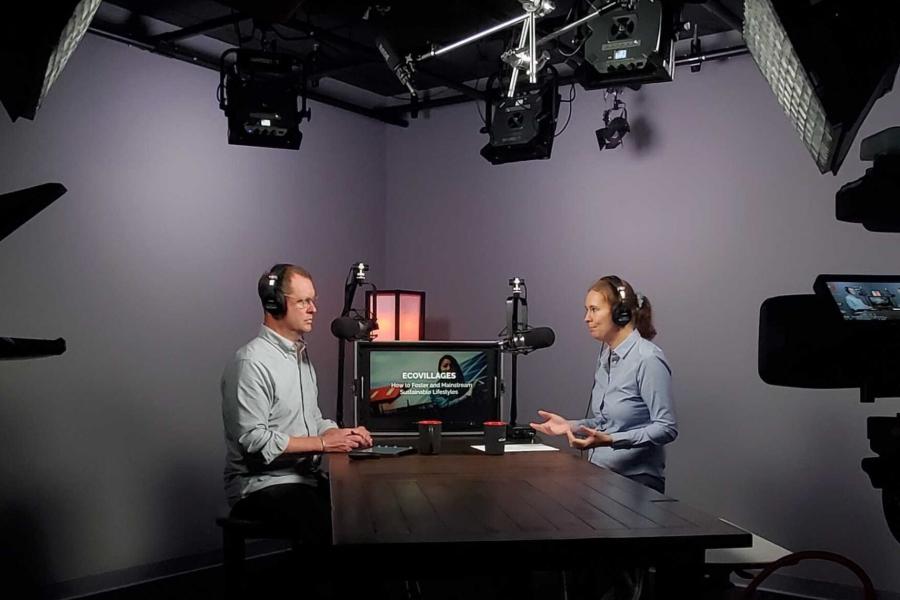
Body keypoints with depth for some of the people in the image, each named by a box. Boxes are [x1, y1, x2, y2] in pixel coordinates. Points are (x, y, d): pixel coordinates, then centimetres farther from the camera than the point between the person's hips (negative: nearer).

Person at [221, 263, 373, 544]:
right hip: (262, 486, -8)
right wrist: (323, 443, -16)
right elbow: (253, 439, -19)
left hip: (306, 477, 8)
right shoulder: (252, 362, -13)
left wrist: (343, 434, 2)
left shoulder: (300, 354, 16)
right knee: (333, 530, -31)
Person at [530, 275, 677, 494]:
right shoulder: (605, 356, 13)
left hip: (635, 480, -7)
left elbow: (667, 428, -16)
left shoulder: (648, 359, -14)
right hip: (600, 475, 7)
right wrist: (570, 426, 4)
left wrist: (610, 441, -25)